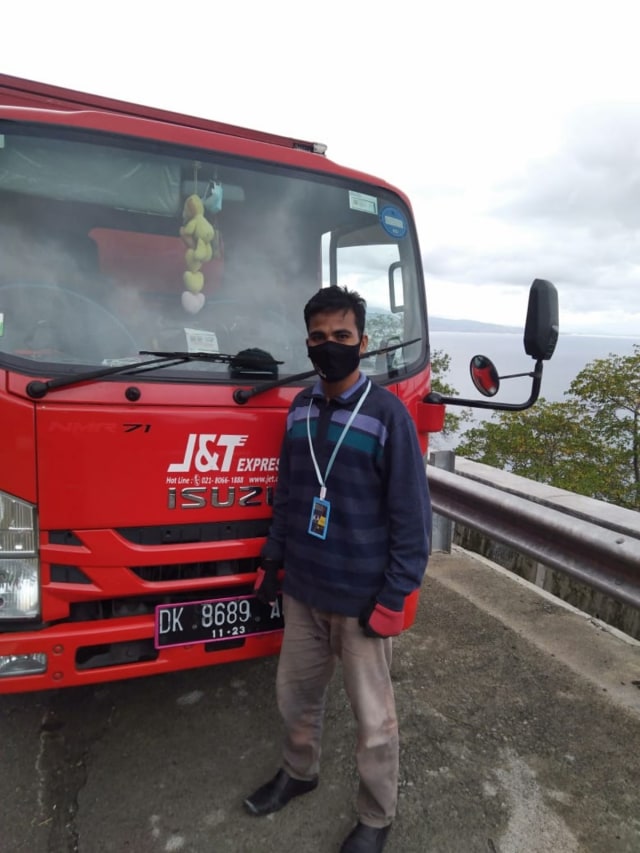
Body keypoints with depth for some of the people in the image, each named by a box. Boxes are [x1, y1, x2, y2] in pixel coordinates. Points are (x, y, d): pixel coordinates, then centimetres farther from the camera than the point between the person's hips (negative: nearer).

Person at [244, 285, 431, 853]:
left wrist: (394, 597, -13)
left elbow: (412, 515, -12)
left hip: (361, 598, -5)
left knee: (373, 718, 12)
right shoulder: (300, 408, 2)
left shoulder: (387, 414, -15)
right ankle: (299, 773, 50)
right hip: (302, 591, 5)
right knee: (297, 692, 22)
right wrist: (272, 561, 11)